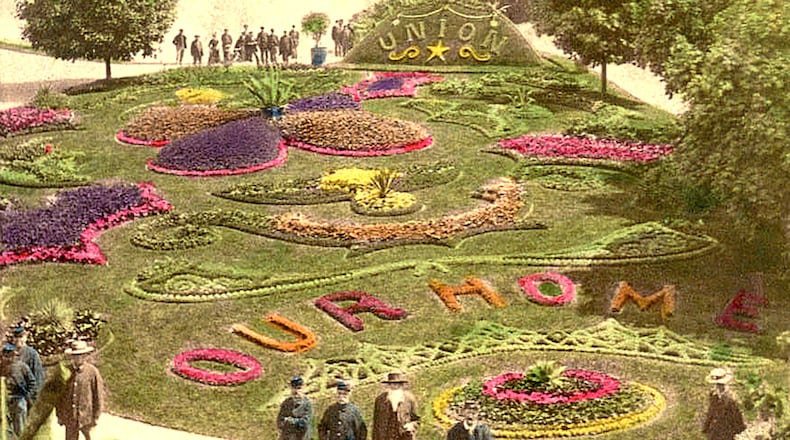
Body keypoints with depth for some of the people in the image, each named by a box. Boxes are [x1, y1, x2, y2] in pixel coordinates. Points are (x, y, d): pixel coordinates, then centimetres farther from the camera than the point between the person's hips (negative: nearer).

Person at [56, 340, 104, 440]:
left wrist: (96, 417, -4)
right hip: (70, 417, 3)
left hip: (86, 416, -3)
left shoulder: (92, 372, -9)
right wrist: (59, 415, 8)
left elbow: (98, 395, -5)